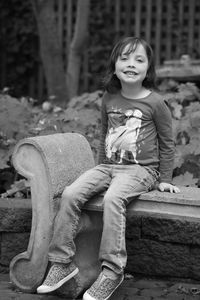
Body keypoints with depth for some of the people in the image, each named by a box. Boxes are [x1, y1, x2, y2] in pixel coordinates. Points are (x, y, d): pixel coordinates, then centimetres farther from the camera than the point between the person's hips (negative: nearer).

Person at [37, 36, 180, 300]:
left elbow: (167, 143, 4)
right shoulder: (109, 98, 9)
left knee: (113, 198, -34)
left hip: (141, 169, -5)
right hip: (108, 166, 5)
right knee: (70, 193, -18)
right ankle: (62, 261, -13)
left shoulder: (156, 102, -5)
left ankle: (112, 270, -29)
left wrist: (164, 180, 4)